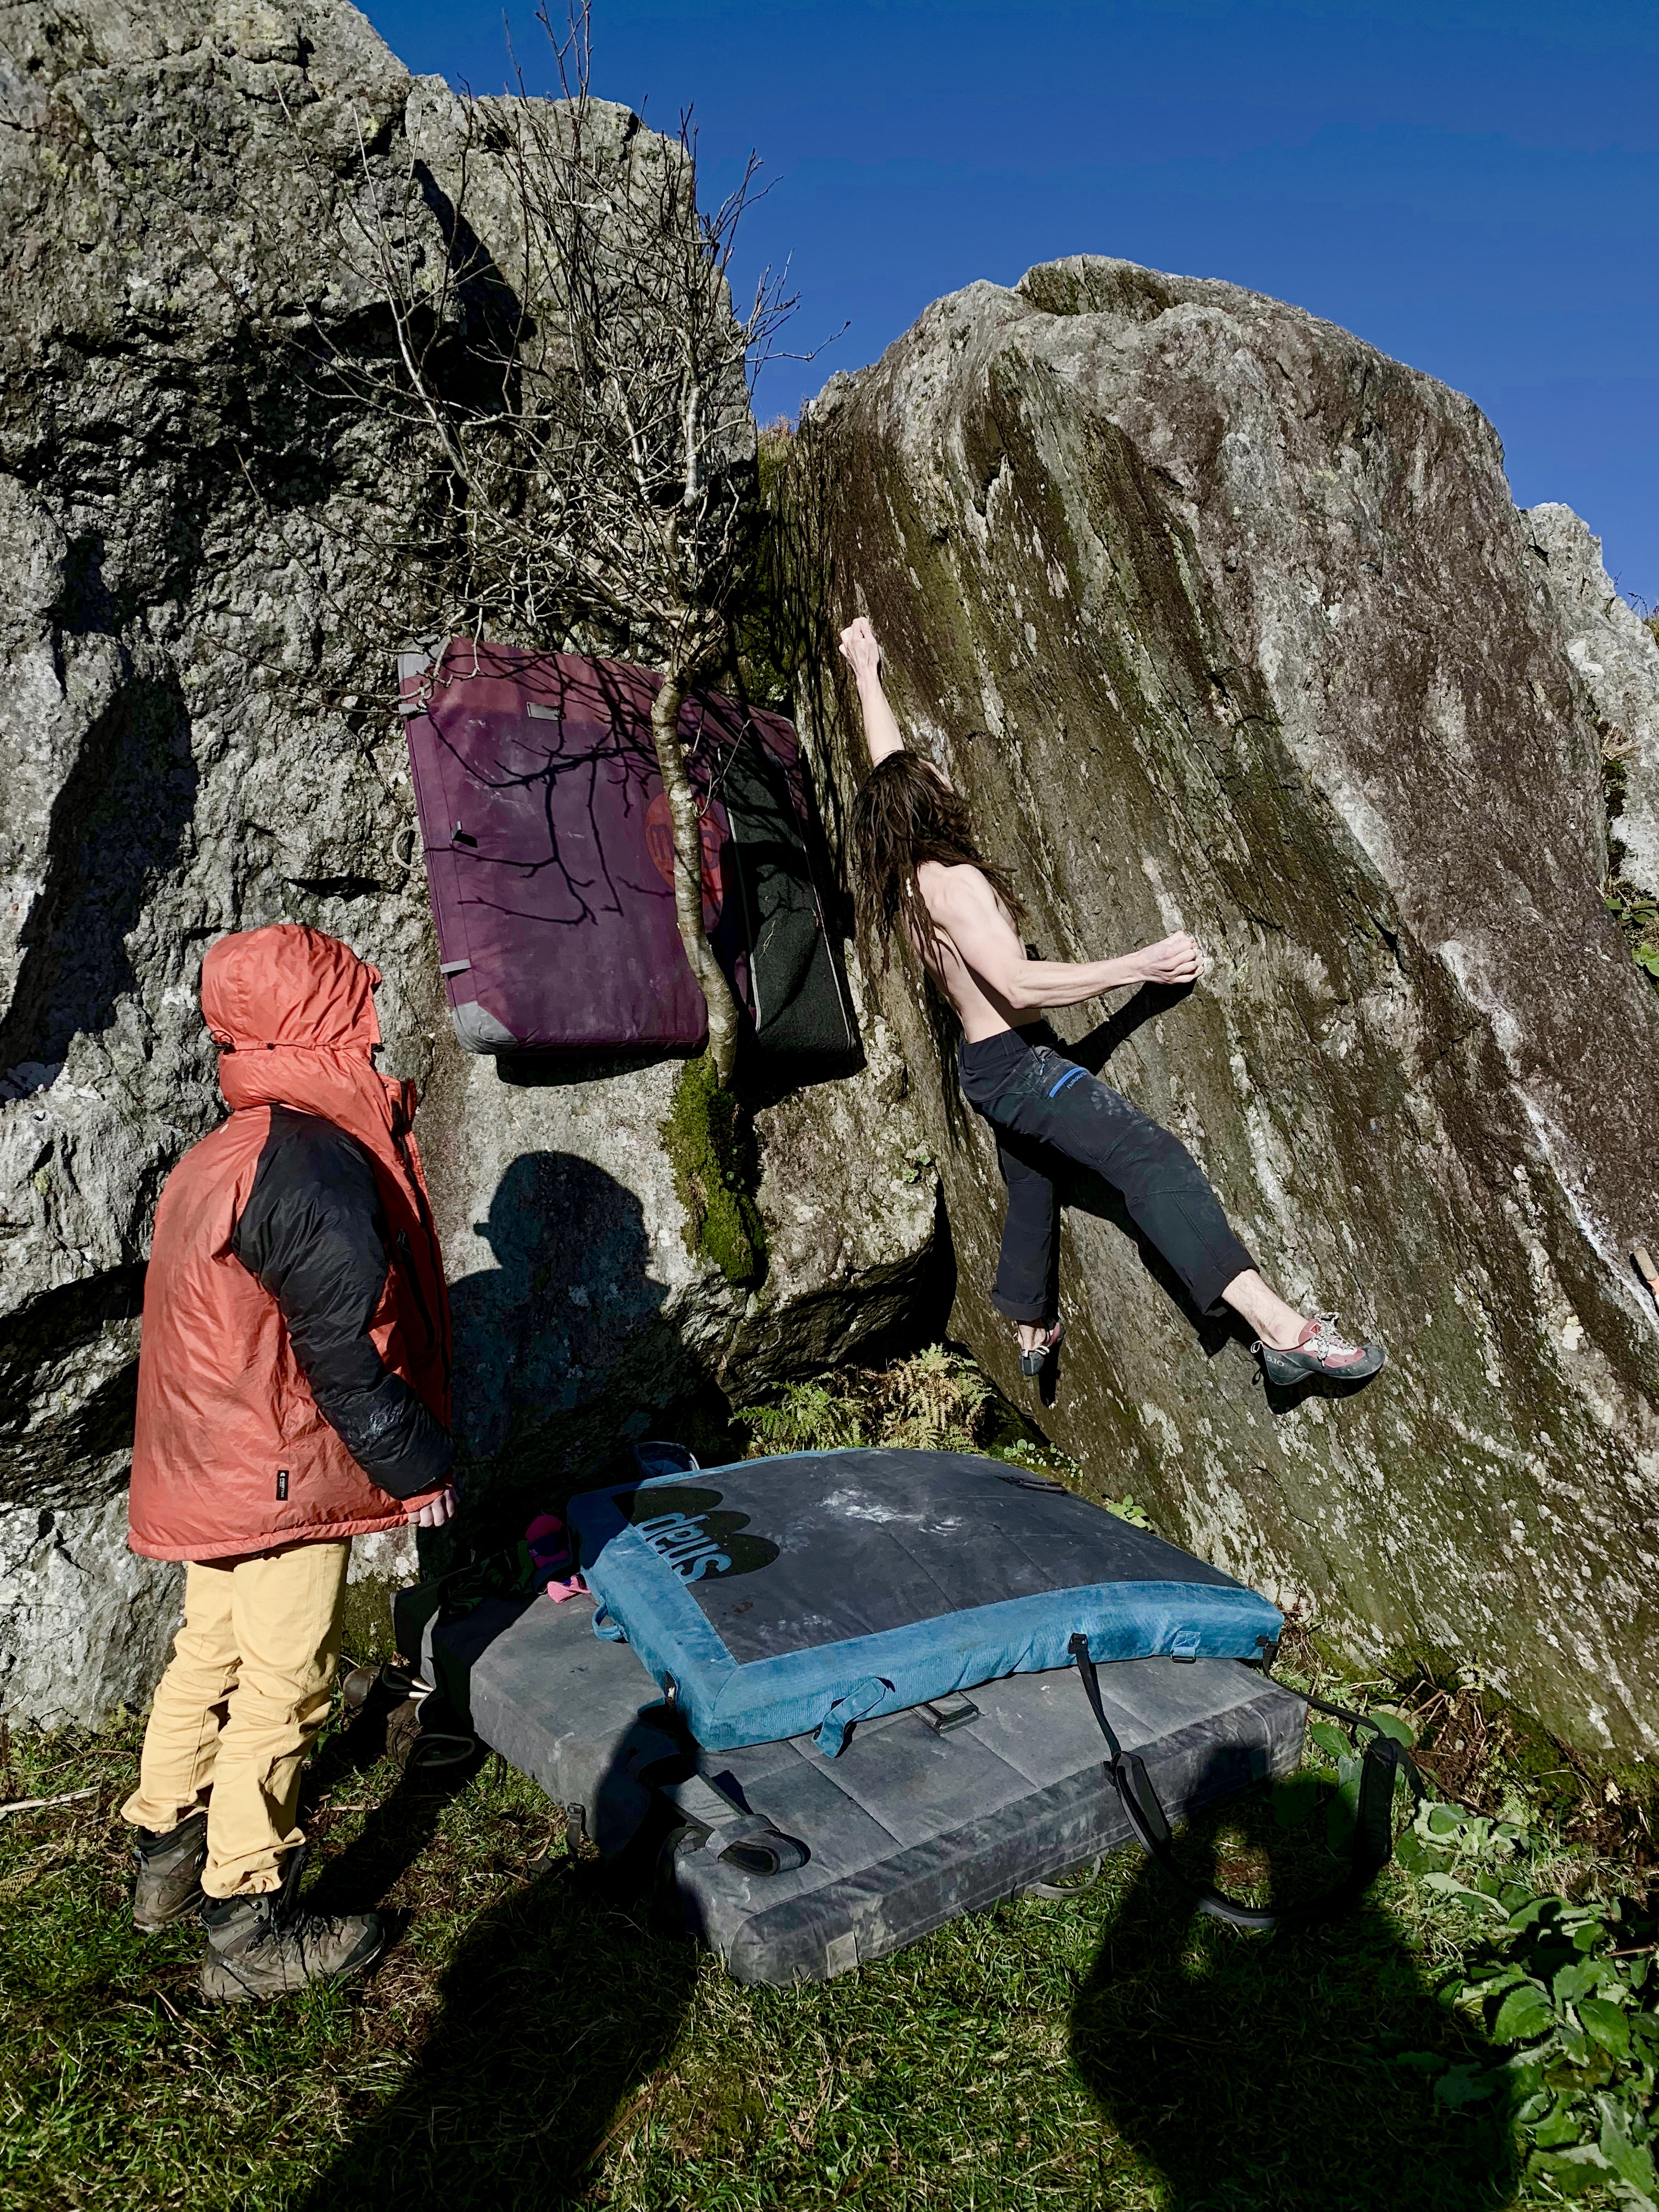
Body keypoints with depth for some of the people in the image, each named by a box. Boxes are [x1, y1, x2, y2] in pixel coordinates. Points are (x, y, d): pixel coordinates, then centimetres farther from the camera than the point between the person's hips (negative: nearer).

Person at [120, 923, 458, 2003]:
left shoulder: (220, 1155, 8)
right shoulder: (317, 1165, -25)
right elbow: (345, 1349, -24)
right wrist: (417, 1464, -12)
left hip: (211, 1463, 10)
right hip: (285, 1478, -10)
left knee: (211, 1652, 24)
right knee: (282, 1686, 4)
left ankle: (167, 1854, 41)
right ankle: (251, 1928, 18)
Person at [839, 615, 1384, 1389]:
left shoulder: (903, 875, 8)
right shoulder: (952, 881, -19)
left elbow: (889, 768, 23)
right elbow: (1017, 983, -30)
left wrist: (867, 674, 34)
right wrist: (1139, 967, -30)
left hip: (983, 1066, 11)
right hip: (1018, 1061, -11)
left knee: (1030, 1193, 26)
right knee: (1151, 1157, -24)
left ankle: (1032, 1330, 43)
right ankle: (1280, 1326, -37)